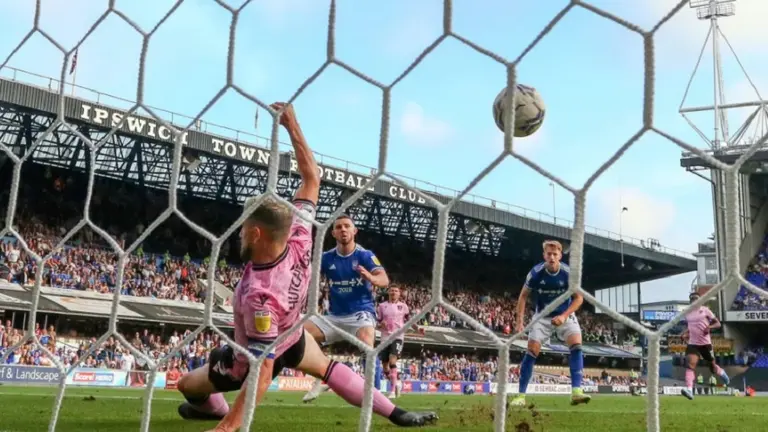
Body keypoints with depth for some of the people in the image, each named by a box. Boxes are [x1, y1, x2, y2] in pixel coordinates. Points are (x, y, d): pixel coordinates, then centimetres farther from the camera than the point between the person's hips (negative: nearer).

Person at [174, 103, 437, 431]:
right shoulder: (299, 242, -30)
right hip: (292, 337, 6)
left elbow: (263, 373, -42)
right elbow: (312, 178, -17)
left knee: (187, 385, 17)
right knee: (327, 368, 30)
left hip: (250, 358, -6)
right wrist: (292, 125, -16)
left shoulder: (260, 295, -45)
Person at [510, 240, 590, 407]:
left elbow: (579, 298, -10)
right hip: (543, 316, 0)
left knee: (576, 344, -23)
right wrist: (520, 321, -14)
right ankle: (521, 395, -3)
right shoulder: (536, 273, -18)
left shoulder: (568, 273, -19)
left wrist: (564, 316, -23)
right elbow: (523, 296, -5)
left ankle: (576, 392, -25)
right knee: (532, 351, -11)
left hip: (565, 315, 0)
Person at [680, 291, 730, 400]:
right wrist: (685, 333, 6)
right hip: (692, 343, 2)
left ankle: (722, 373, 50)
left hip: (705, 343, -2)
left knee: (712, 366, 13)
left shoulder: (705, 310, -3)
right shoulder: (687, 313, 9)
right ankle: (689, 390, -32)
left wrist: (709, 327, -24)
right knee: (690, 364, -21)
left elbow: (718, 323, -3)